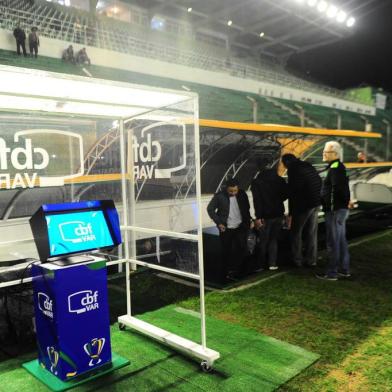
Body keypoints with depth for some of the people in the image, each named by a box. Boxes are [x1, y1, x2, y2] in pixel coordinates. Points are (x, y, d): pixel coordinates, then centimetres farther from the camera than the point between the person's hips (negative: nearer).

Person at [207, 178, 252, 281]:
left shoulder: (242, 194, -1)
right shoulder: (219, 196, -10)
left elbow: (247, 209, 14)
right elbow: (210, 209, -1)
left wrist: (248, 220, 4)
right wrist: (219, 223, -6)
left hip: (240, 227, 2)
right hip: (226, 229, -2)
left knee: (241, 248, -7)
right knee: (226, 251, 6)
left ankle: (234, 270, 8)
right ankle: (226, 273, 21)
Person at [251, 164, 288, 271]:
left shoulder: (256, 182, -8)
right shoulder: (279, 179, 2)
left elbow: (257, 201, -15)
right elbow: (286, 193, 7)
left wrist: (258, 217, -15)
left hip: (266, 216, -3)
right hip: (279, 214, 3)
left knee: (263, 241, 9)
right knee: (273, 239, 15)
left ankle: (260, 265, 14)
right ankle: (272, 263, 14)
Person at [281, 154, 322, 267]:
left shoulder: (292, 170, -11)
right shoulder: (308, 166, 12)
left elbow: (292, 193, -15)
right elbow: (319, 183, 14)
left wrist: (290, 213, -11)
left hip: (304, 205, -7)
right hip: (316, 203, 7)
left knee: (296, 232, 7)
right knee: (312, 232, 14)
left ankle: (297, 260, 10)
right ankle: (311, 259, 19)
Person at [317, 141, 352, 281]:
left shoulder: (335, 168, -16)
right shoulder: (339, 167, 16)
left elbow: (339, 187, -26)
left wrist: (346, 201, -14)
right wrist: (346, 201, 11)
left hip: (334, 210, -10)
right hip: (340, 209, 10)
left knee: (333, 243, -3)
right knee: (341, 240, 17)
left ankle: (332, 272, 5)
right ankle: (344, 270, 27)